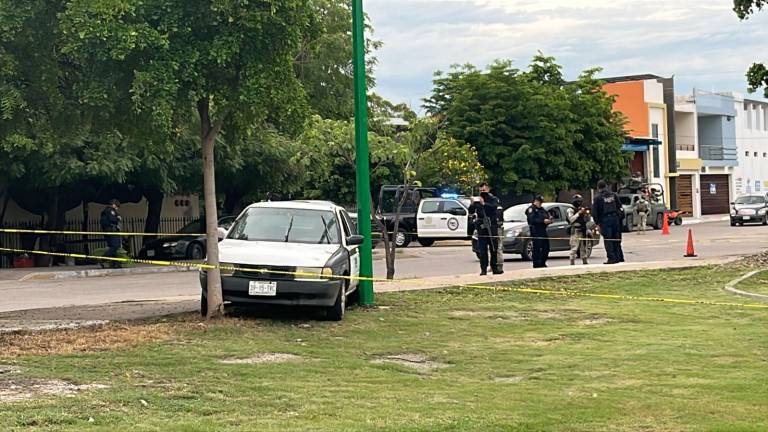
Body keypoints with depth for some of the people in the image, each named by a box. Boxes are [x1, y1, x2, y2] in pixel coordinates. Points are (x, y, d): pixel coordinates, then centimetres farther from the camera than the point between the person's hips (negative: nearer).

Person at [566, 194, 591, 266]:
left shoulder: (582, 209, 17)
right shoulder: (571, 210, 0)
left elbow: (588, 220, 18)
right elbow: (571, 219, -14)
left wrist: (587, 214, -1)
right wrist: (579, 213, -15)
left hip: (583, 231, 6)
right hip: (575, 231, -6)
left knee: (583, 247, 10)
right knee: (574, 248, -10)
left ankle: (585, 261, 16)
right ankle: (572, 262, -11)